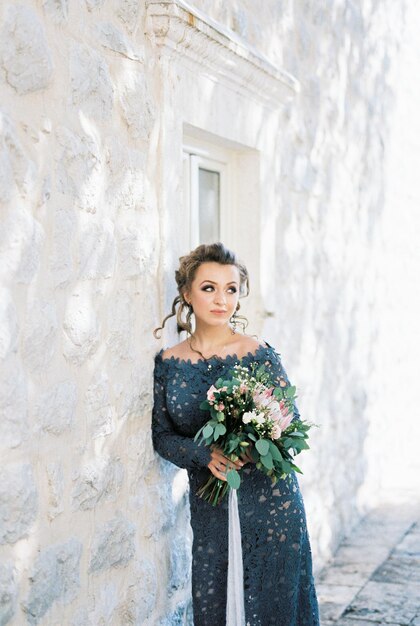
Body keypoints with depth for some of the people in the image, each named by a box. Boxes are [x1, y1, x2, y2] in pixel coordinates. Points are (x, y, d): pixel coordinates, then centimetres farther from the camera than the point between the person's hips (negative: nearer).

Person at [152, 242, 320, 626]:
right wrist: (206, 453, -15)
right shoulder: (168, 363, 2)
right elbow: (162, 436, 4)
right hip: (208, 504, 2)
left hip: (269, 499, -2)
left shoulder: (259, 355, -6)